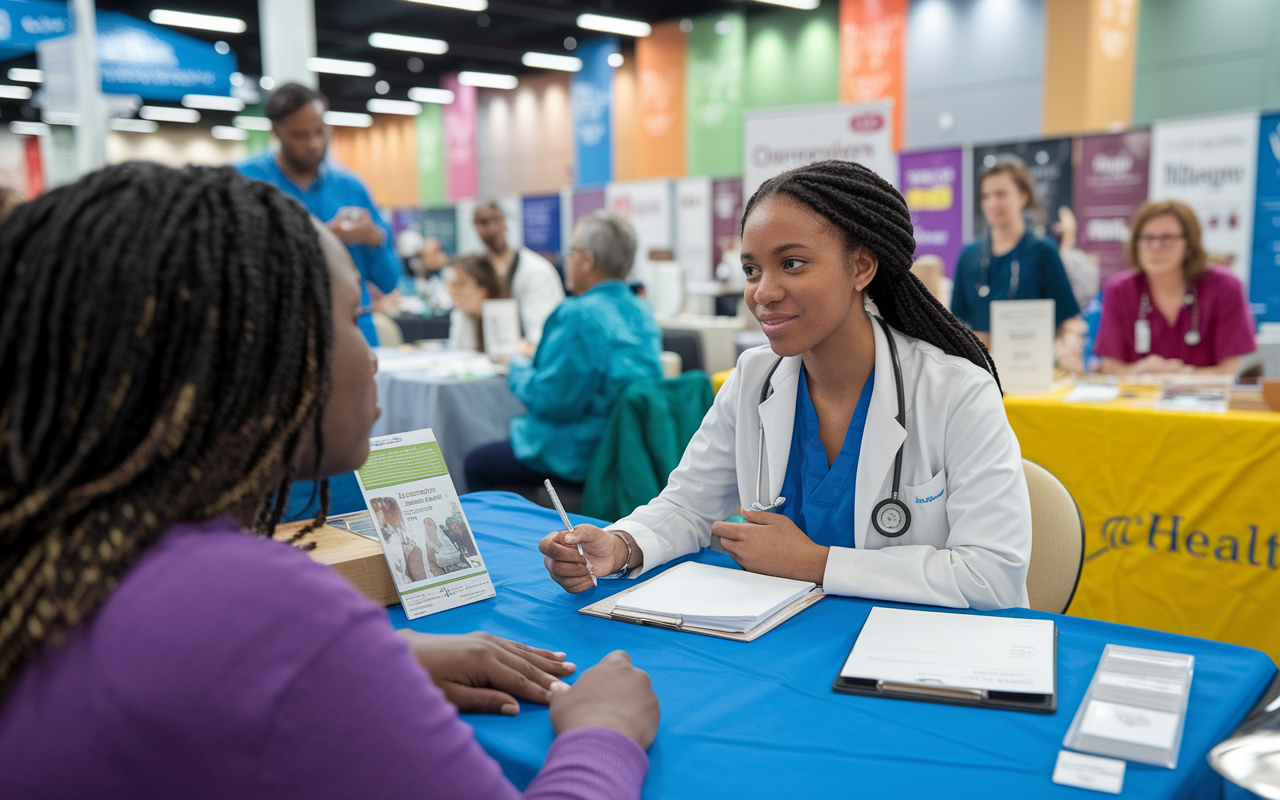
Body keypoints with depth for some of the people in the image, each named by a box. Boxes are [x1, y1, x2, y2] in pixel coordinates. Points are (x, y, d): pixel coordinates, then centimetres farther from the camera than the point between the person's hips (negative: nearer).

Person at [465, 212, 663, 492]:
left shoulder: (581, 314, -22)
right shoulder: (642, 311, 6)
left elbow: (550, 399, -21)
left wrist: (518, 369, -2)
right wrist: (536, 360, 17)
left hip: (586, 455, -9)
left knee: (476, 463, 7)